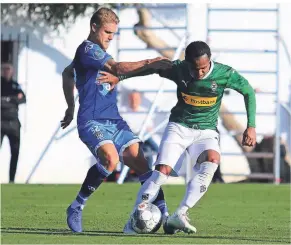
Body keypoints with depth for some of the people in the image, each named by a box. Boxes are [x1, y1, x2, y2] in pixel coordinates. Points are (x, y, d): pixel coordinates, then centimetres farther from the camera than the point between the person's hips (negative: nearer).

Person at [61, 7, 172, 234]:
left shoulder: (98, 52, 21)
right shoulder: (87, 49, -10)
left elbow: (67, 73, 35)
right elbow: (117, 68, -24)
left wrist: (71, 107, 39)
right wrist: (149, 63, -28)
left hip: (114, 121, 9)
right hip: (92, 121, -9)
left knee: (140, 162, -5)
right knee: (110, 159, -31)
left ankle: (163, 213, -9)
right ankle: (76, 208, -13)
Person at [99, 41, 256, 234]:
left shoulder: (224, 74, -14)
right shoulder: (178, 69, -12)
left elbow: (249, 91, -1)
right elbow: (148, 67, 2)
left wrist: (251, 126, -5)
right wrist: (119, 76, -7)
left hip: (206, 131, 0)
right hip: (179, 127, 0)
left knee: (212, 161, -32)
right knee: (163, 170, -21)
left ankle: (180, 214, -33)